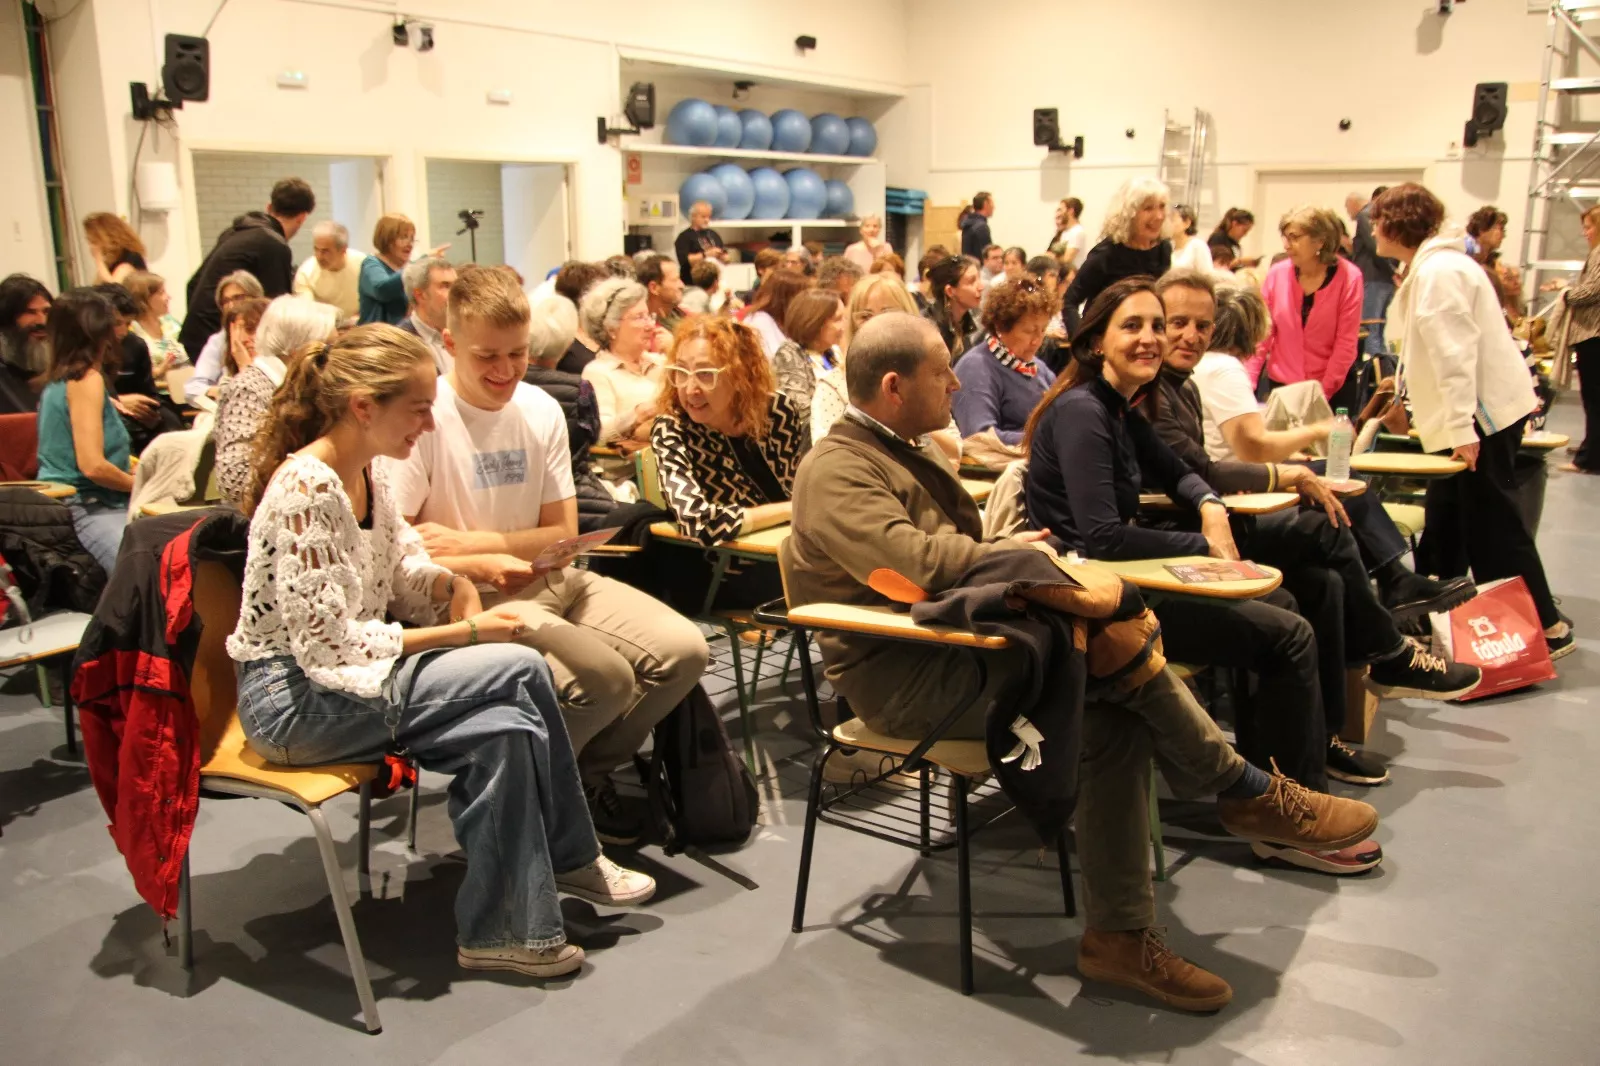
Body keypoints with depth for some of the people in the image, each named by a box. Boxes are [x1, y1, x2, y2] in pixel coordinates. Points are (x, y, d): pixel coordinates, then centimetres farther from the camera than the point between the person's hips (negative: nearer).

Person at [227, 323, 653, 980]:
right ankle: (571, 860, -4)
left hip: (343, 678, 8)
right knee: (521, 669, -21)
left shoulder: (367, 470, 5)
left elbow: (402, 568, 15)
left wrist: (452, 586, -9)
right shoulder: (306, 489, -22)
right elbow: (325, 644, -25)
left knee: (509, 728, -15)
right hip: (292, 699, -8)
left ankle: (502, 930, -1)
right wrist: (464, 634, -22)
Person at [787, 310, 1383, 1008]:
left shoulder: (906, 453, 21)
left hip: (955, 648, 9)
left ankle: (1120, 936, -8)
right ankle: (1245, 792, -7)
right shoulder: (835, 472, -12)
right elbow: (912, 559, -28)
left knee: (1115, 719, -14)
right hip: (900, 680, -9)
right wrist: (1008, 552, -11)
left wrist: (1017, 559, 1)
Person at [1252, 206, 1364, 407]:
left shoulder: (1348, 277, -9)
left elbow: (1347, 343, -9)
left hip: (1333, 389, -1)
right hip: (1280, 384, 2)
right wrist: (1248, 381, -10)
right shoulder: (1277, 274, -4)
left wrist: (1323, 391, -13)